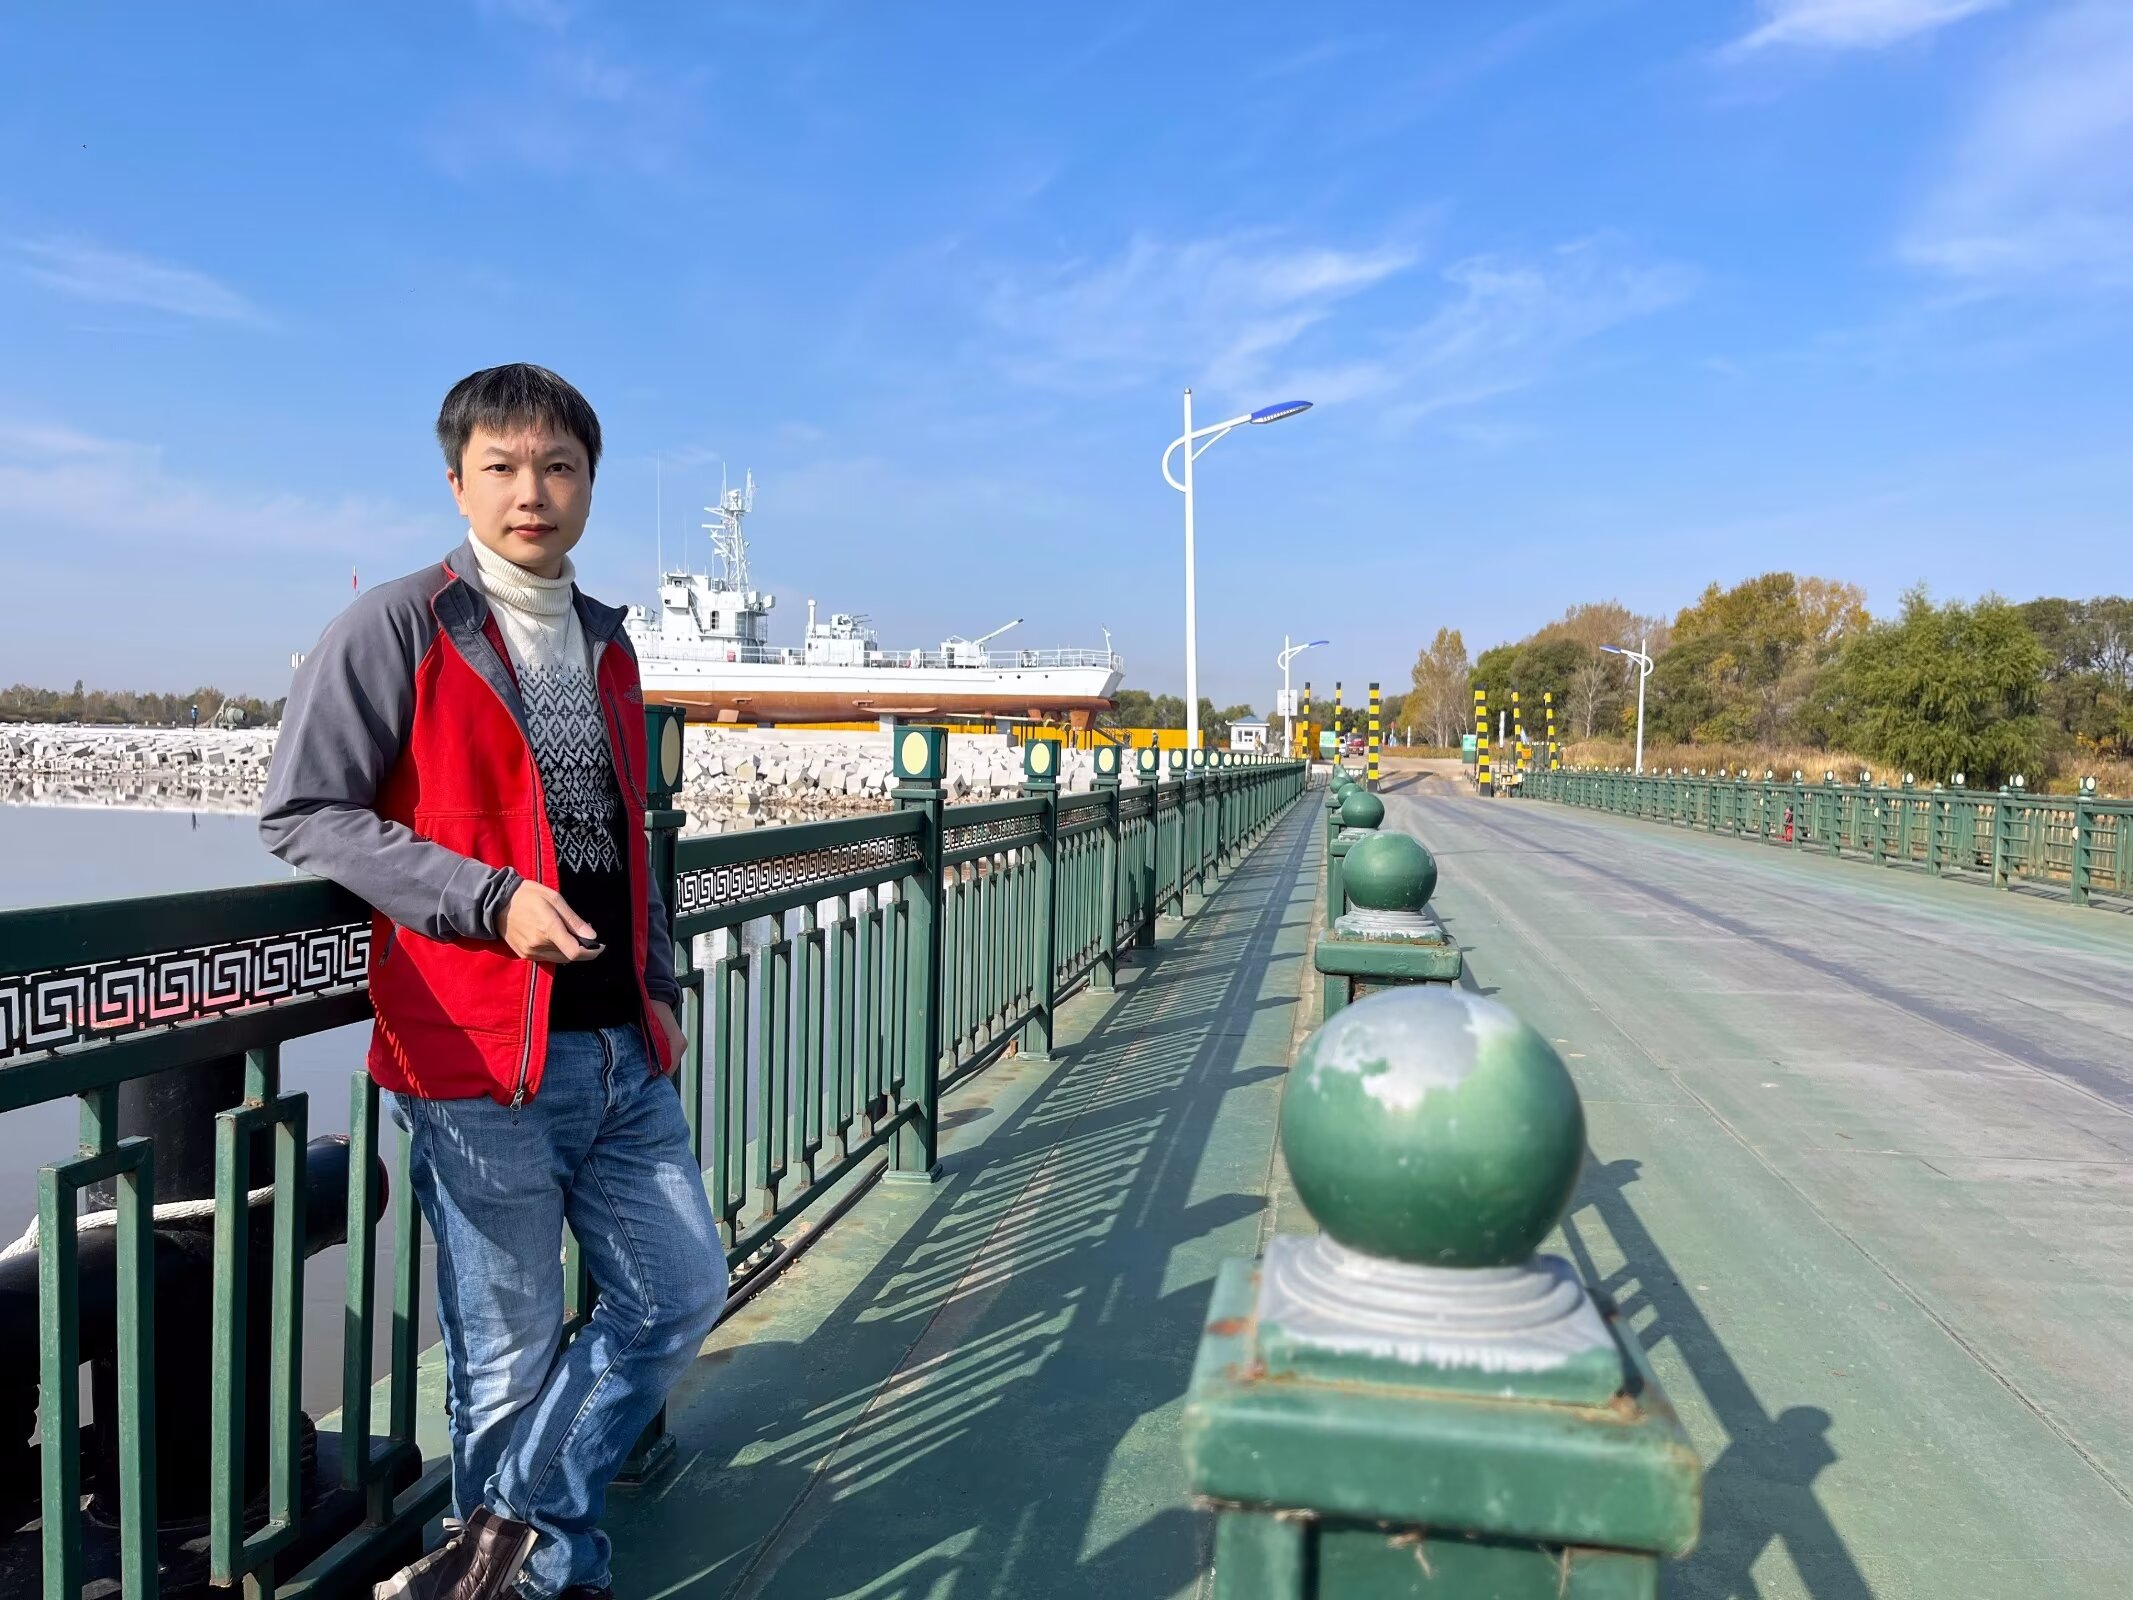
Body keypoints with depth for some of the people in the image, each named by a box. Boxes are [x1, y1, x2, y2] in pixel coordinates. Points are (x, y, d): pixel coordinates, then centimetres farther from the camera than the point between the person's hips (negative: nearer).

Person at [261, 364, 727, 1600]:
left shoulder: (607, 646, 13)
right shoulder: (397, 630, -6)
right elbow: (302, 816, -9)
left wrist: (660, 986, 14)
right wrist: (490, 899, -19)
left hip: (624, 1055, 7)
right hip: (481, 1062, -6)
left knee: (682, 1293, 12)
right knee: (513, 1348, 6)